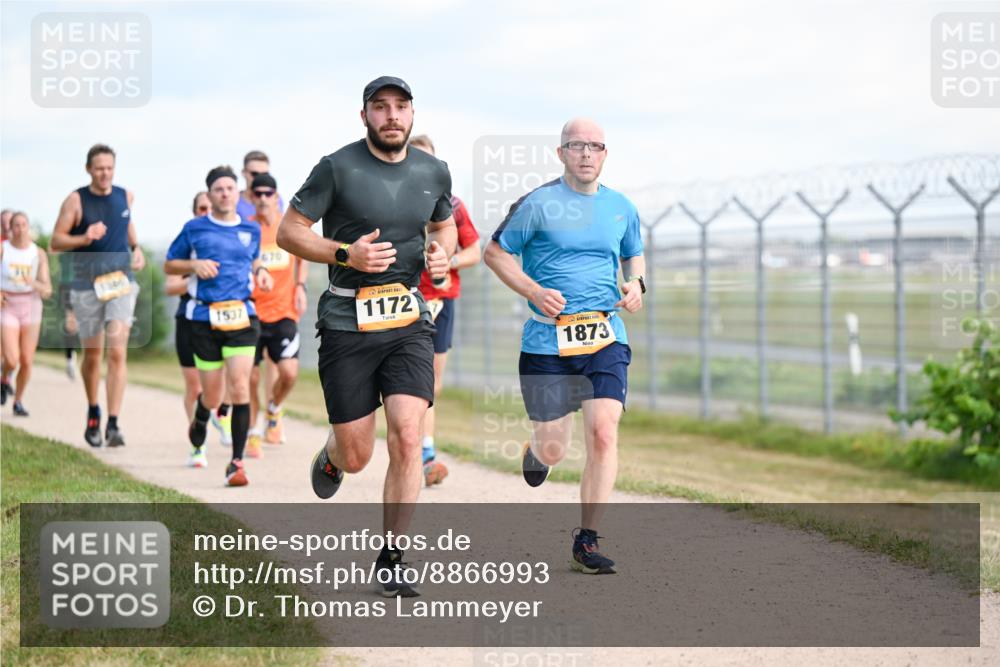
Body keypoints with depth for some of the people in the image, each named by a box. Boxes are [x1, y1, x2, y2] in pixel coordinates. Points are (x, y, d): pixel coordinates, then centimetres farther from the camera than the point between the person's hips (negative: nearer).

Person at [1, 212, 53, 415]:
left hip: (31, 307, 2)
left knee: (27, 361, 0)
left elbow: (47, 291, -7)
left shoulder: (39, 253, -3)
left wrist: (34, 283, -29)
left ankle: (18, 401, 23)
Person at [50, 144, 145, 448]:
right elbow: (55, 241, -6)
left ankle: (113, 424, -15)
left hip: (121, 283, 1)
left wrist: (136, 247, 10)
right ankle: (93, 413, 34)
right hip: (86, 286, -1)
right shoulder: (76, 200, -5)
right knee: (92, 355, 10)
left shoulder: (125, 196, 5)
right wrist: (84, 238, -23)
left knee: (117, 353, -12)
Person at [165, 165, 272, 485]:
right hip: (205, 318, -1)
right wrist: (194, 265, -7)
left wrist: (260, 273, 7)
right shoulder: (194, 228, 4)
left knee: (239, 388, -15)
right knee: (212, 396, 5)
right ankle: (198, 426, 42)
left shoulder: (251, 230, 10)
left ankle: (236, 462, -10)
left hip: (242, 317, 1)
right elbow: (169, 265, 12)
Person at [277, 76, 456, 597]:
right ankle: (331, 454, 42)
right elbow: (289, 231, -3)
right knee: (356, 457, 2)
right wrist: (346, 254, -17)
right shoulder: (337, 168, -6)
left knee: (407, 436, -14)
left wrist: (441, 251, 2)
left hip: (409, 322, 2)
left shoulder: (433, 172, 7)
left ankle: (391, 562, -2)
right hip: (348, 323, -2)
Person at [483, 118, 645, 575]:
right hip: (547, 341, -2)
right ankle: (535, 450, 43)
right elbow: (495, 252, 3)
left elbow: (633, 255, 26)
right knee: (553, 451, 2)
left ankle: (586, 542, -5)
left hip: (605, 339, 2)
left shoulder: (621, 208, 10)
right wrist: (535, 292, -11)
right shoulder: (537, 204, -3)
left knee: (604, 434, -15)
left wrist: (635, 284, 4)